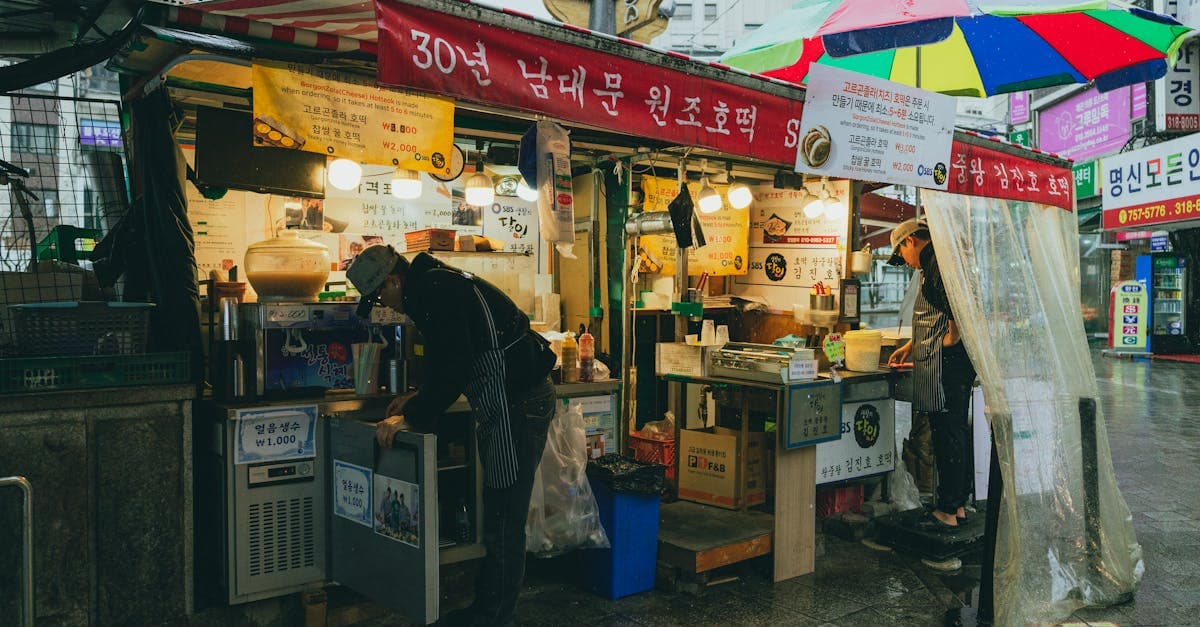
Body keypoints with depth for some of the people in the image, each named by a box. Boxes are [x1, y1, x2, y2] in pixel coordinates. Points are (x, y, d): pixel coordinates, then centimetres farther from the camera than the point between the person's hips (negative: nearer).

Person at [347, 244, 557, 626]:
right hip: (510, 400, 11)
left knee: (503, 519, -3)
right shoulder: (435, 286, 18)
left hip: (517, 402, -11)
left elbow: (454, 368, -22)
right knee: (500, 514, 15)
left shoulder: (436, 290, -15)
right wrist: (418, 400, 25)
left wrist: (411, 418, -15)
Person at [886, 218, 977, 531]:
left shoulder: (937, 262, -11)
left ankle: (947, 511, 1)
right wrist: (912, 345, 32)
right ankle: (959, 505, 22)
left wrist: (951, 339, -18)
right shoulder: (934, 264, 22)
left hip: (945, 363, -11)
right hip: (956, 364, 11)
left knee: (948, 436, -5)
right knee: (956, 433, 14)